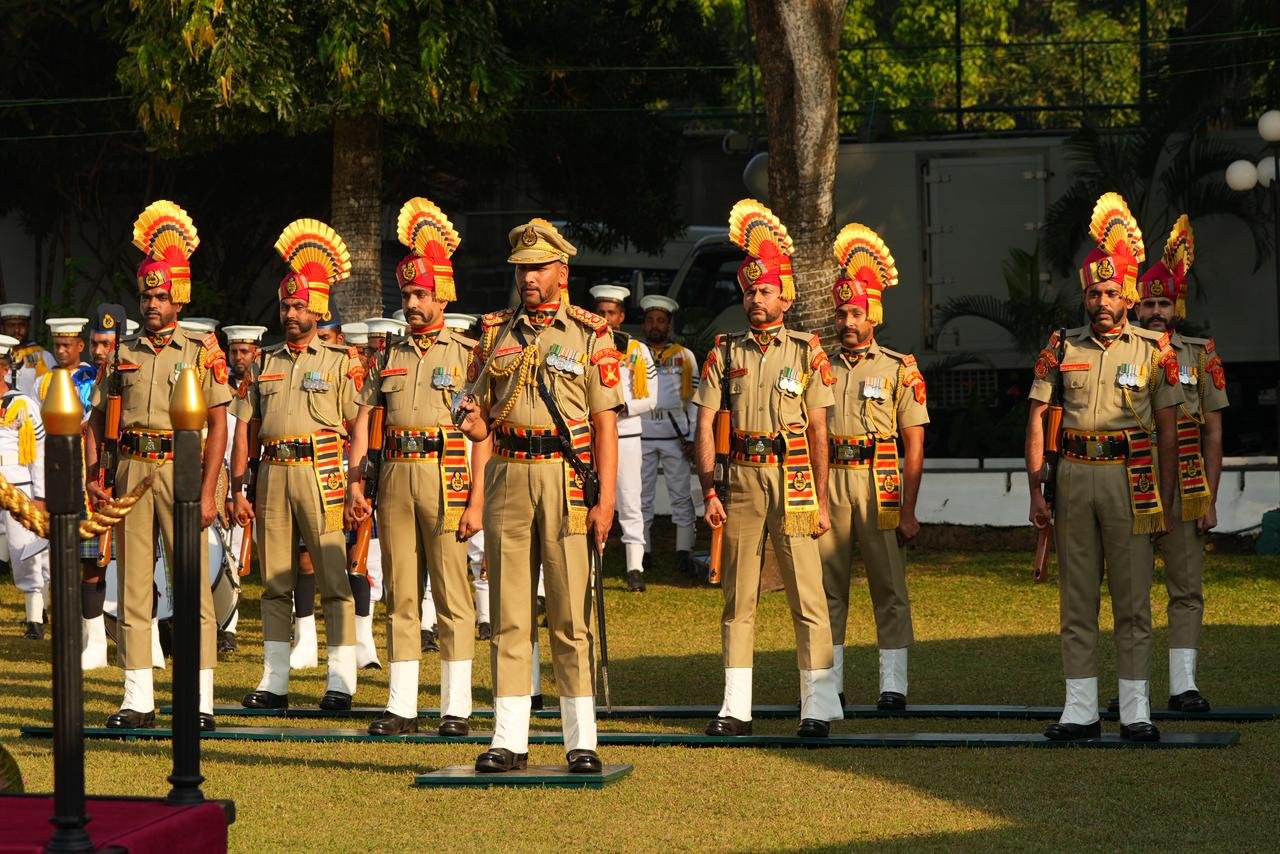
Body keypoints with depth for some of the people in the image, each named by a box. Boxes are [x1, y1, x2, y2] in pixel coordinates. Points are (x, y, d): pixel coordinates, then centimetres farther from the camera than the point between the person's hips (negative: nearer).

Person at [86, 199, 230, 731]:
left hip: (181, 469, -4)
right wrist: (92, 476, -1)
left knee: (193, 586, -4)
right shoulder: (123, 354, 11)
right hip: (132, 471, 4)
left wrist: (207, 491, -10)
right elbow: (98, 418, 13)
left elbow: (218, 424, -2)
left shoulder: (201, 353, 1)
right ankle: (137, 701, 9)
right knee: (132, 586, 5)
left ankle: (201, 702, -2)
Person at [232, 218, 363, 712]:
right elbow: (245, 428, 15)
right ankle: (274, 682, 11)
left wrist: (356, 484, -9)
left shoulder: (339, 363, 4)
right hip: (273, 474, 4)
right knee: (275, 583, 7)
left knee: (334, 579, -5)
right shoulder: (264, 363, 15)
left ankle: (341, 683, -2)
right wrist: (237, 489, 8)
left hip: (320, 473, -4)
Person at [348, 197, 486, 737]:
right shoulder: (392, 356, 15)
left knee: (452, 595, -2)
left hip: (446, 475, -5)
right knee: (400, 595, 6)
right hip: (395, 476, 5)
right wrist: (355, 484, 5)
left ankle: (456, 707, 2)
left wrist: (476, 501, -12)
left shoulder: (466, 354, 0)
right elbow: (363, 419, 16)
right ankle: (402, 706, 10)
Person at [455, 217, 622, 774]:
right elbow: (485, 420, 16)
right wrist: (473, 423, -9)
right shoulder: (496, 334, 12)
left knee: (571, 615, -2)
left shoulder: (590, 335, 2)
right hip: (507, 477, 3)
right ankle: (509, 740, 8)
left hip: (566, 477, -3)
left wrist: (605, 499, -10)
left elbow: (605, 424, -2)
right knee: (509, 615, 4)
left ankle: (582, 741, 2)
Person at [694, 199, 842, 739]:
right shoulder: (725, 355, 9)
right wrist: (709, 492, -4)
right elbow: (705, 425, 6)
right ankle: (736, 708, 10)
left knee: (807, 598, -4)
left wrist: (820, 501, -2)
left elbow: (818, 431, 2)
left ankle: (817, 707, -2)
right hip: (741, 481, 2)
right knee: (739, 598, 6)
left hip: (792, 480, -2)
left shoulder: (807, 353, 4)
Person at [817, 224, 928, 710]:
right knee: (827, 588, 5)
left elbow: (914, 446, 0)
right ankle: (829, 684, 11)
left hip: (878, 486, -3)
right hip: (827, 484, 3)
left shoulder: (898, 370, 2)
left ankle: (893, 685, 2)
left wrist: (908, 510, -6)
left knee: (889, 588, -2)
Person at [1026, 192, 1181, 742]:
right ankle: (1080, 710, 10)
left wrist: (1165, 500, 0)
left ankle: (1136, 711, 4)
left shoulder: (1153, 351, 3)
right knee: (1076, 602, 5)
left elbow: (1167, 431, 4)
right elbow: (1037, 421, 7)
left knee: (1133, 602, 0)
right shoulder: (1062, 350, 7)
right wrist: (1037, 490, 0)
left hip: (1131, 481, -2)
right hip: (1074, 479, 2)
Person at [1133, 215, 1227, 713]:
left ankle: (1183, 685, 4)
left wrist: (1210, 499, -2)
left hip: (1185, 490, 0)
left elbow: (1213, 432, 4)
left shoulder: (1200, 356, 4)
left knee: (1187, 590, 1)